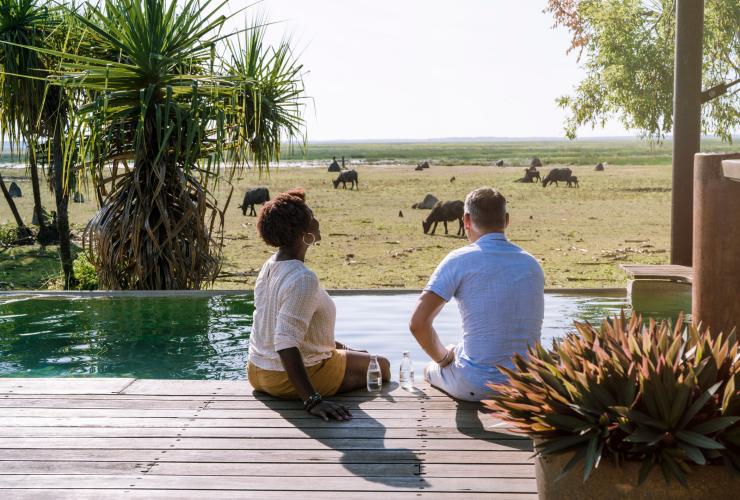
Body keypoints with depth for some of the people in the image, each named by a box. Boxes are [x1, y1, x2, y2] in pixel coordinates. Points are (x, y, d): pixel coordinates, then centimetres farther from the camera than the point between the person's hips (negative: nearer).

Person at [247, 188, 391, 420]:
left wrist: (340, 347, 20)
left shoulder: (272, 265, 2)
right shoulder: (303, 279, -28)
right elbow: (286, 343, -36)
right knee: (381, 366, 9)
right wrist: (313, 400, -37)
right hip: (289, 378, -9)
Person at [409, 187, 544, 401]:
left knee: (432, 370, 28)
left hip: (476, 387, -5)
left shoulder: (460, 260, -12)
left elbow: (418, 323, -18)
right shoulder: (532, 264, 3)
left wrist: (443, 357, 1)